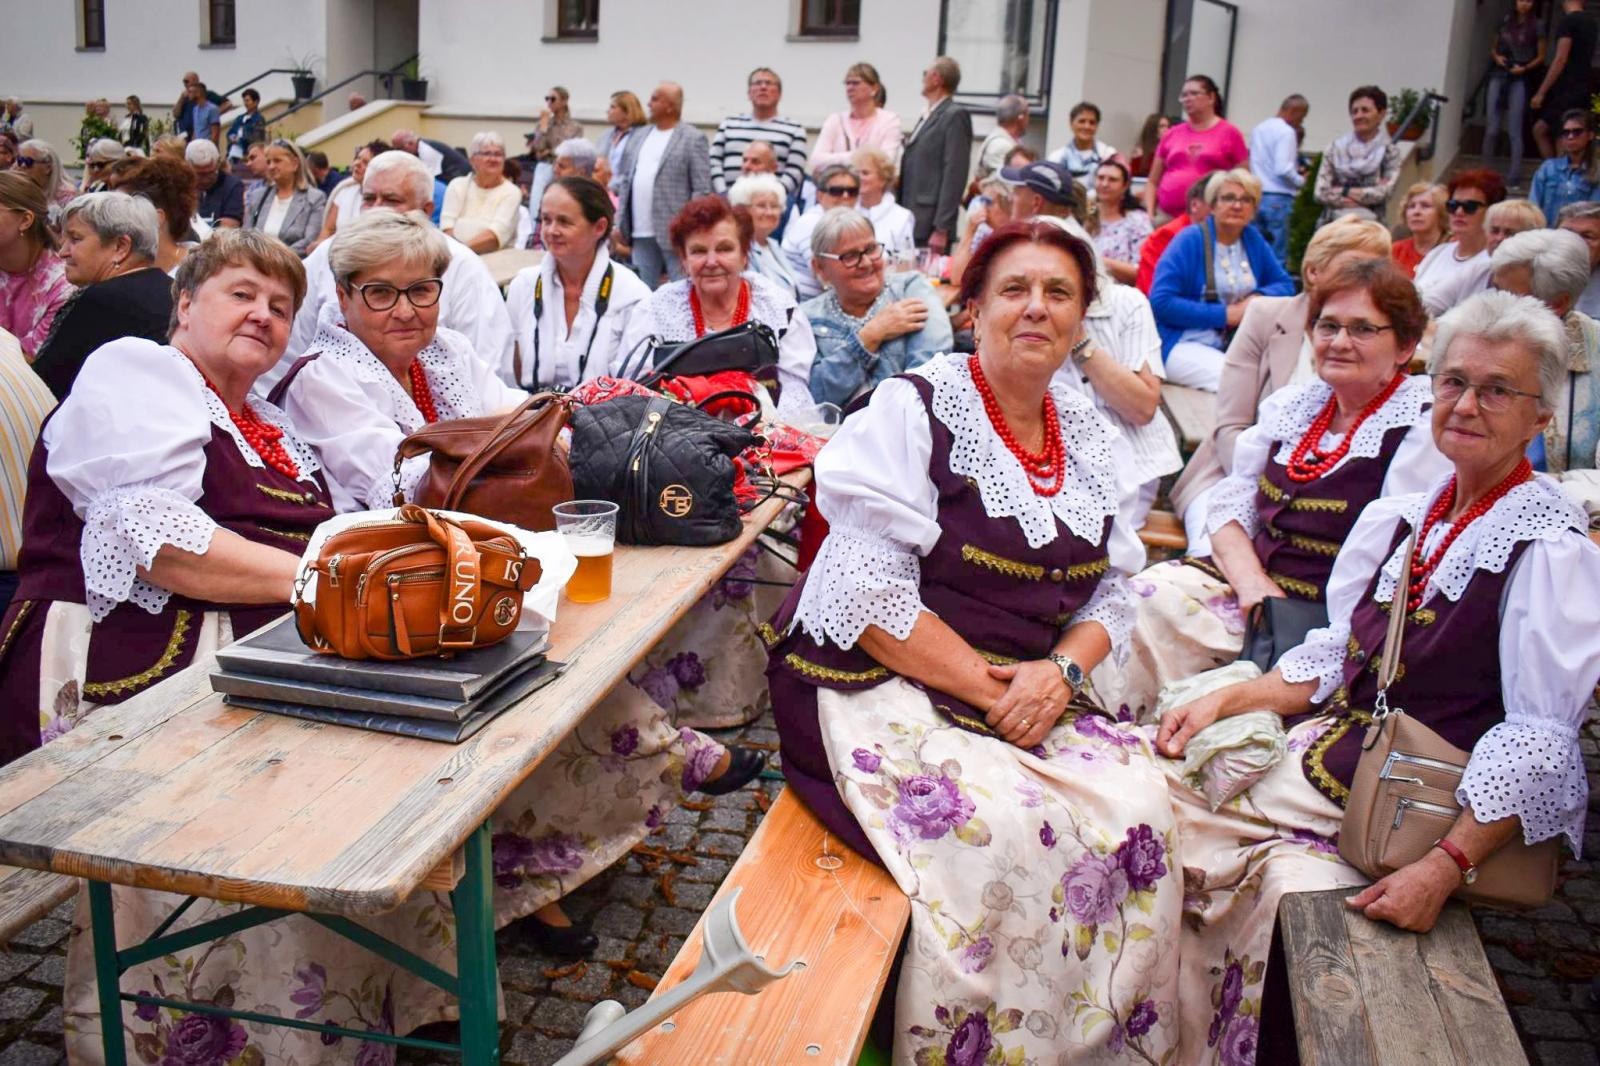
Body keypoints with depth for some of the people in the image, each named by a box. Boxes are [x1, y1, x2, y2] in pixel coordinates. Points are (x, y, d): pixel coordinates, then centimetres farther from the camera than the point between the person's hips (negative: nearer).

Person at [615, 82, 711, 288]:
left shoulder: (693, 139, -4)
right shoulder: (640, 138, 15)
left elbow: (702, 190, -9)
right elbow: (625, 182, 16)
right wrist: (621, 224, 9)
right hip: (640, 233, 6)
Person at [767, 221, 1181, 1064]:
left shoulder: (1088, 436, 11)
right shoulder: (914, 410, -8)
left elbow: (1112, 591, 12)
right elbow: (870, 595, -16)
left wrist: (1062, 670, -9)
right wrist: (993, 691, -17)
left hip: (1031, 694, 6)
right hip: (880, 689, -6)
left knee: (1138, 808, -17)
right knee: (1004, 833, -29)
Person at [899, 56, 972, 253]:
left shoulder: (955, 116, -6)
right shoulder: (927, 116, 20)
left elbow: (954, 176, -13)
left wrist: (941, 229, -18)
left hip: (930, 227, -8)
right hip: (909, 221, 8)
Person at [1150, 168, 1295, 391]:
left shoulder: (1253, 239, 12)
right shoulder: (1190, 240, -5)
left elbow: (1285, 284, 19)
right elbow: (1161, 302, -13)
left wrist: (1259, 298, -5)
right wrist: (1224, 314, -13)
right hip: (1185, 344, -5)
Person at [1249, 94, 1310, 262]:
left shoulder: (1259, 129, 13)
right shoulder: (1286, 132, -11)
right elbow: (1283, 169, -19)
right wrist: (1301, 180, -1)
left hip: (1257, 196, 7)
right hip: (1278, 199, -7)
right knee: (1277, 257, -4)